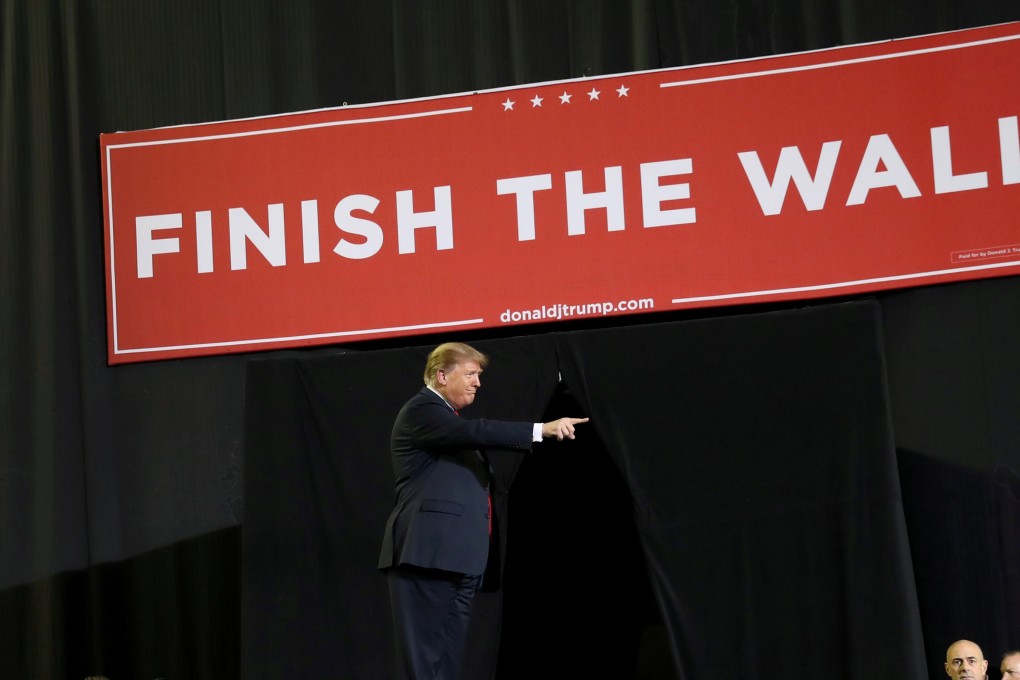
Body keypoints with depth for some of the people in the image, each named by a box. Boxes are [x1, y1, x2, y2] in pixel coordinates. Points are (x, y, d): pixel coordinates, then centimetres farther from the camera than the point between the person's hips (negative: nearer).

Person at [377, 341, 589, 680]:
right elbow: (476, 431, -23)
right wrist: (543, 430, -27)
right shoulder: (421, 410, -7)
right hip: (429, 553, -10)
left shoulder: (447, 416, 24)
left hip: (454, 555, 10)